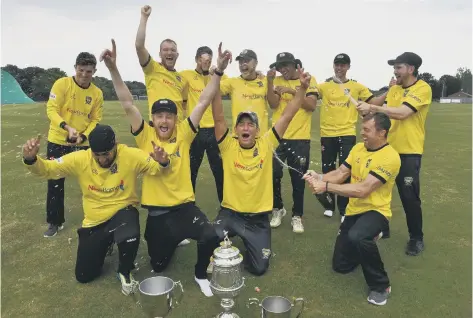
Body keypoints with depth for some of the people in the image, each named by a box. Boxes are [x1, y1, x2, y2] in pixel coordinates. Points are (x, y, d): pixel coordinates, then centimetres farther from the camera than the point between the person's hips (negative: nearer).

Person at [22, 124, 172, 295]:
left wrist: (163, 162, -39)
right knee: (84, 276, 8)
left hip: (123, 211, -3)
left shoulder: (131, 155, -19)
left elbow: (159, 169, -15)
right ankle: (104, 244, 40)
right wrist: (31, 159, -33)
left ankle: (124, 272, -6)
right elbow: (47, 169, -11)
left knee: (130, 236, -41)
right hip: (94, 222, 3)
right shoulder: (80, 159, -14)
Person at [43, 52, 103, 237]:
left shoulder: (97, 93, -2)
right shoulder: (62, 84, -10)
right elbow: (51, 110, -15)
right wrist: (67, 127, -31)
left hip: (83, 144, 2)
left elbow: (96, 119, 0)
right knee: (55, 183, 6)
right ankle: (55, 222, 23)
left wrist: (83, 136, -16)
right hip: (58, 141, -1)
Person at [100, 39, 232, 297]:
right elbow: (127, 104, -11)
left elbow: (203, 102, -9)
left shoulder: (183, 134, -4)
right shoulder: (145, 136, -5)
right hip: (156, 211, 1)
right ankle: (172, 241, 50)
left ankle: (200, 274, 7)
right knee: (158, 265, 14)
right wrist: (113, 69, -20)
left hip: (184, 206, -1)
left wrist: (219, 70, -15)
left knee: (210, 237, -27)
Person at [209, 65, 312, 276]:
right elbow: (218, 118, -20)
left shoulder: (266, 145, -5)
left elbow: (287, 116, -9)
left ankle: (248, 243, 34)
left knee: (259, 267, -1)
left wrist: (302, 88, -16)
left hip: (258, 217, 1)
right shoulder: (228, 146, -8)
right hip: (230, 213, 0)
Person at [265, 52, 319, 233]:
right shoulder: (277, 81, 6)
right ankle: (278, 209, 27)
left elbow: (312, 105, -11)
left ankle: (297, 216, 20)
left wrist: (293, 91, -17)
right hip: (277, 136, 2)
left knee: (298, 179, 5)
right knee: (273, 175, 3)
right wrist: (270, 81, -16)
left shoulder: (308, 80, 1)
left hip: (300, 138, -1)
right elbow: (273, 104, -9)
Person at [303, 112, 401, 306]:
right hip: (354, 210, 7)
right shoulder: (358, 148, 0)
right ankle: (368, 241, 39)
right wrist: (319, 178, -21)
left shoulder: (390, 157, -24)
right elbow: (340, 173, -1)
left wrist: (326, 186, -33)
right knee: (340, 266, 11)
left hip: (375, 210, -7)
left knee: (356, 236, -41)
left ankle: (381, 285, -15)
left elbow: (362, 190, -31)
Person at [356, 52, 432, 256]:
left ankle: (416, 238, 17)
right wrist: (373, 114, -17)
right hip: (387, 148, 7)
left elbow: (402, 113, -24)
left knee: (409, 197, -2)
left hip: (409, 152, -7)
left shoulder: (423, 89, -11)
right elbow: (386, 113, 4)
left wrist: (373, 108, -24)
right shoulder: (394, 89, 11)